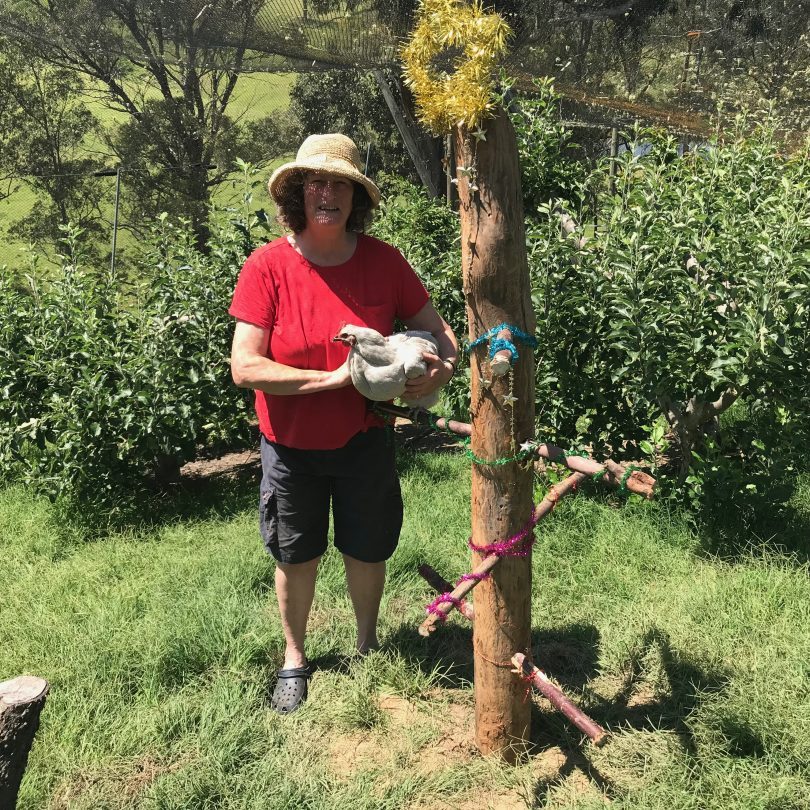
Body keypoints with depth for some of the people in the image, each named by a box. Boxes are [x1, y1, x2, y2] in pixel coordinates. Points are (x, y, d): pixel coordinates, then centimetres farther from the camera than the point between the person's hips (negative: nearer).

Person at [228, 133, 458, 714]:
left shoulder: (383, 261, -8)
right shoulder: (268, 266, -15)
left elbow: (436, 329, 1)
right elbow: (245, 367, -20)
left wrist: (444, 366, -21)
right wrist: (332, 378, -25)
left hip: (364, 440, 1)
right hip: (291, 447, -1)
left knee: (367, 552, 16)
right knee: (295, 558, 16)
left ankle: (368, 645, 45)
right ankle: (294, 659, 41)